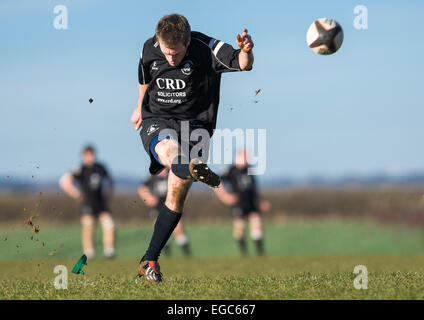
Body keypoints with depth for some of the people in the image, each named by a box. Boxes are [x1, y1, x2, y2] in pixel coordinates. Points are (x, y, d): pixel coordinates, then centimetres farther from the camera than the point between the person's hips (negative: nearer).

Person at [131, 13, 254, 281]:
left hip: (194, 125, -2)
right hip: (156, 121, 2)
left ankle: (150, 260, -1)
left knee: (177, 191, -12)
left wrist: (246, 52, -51)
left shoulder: (205, 48, -13)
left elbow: (242, 64, -28)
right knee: (169, 148, -36)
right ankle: (194, 169, -72)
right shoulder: (149, 49, -1)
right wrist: (140, 107, 35)